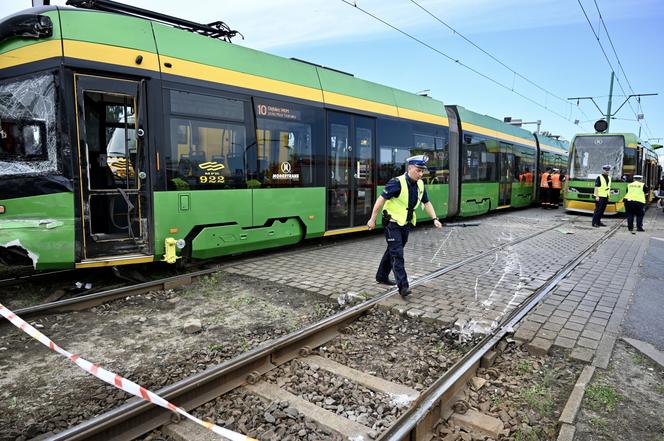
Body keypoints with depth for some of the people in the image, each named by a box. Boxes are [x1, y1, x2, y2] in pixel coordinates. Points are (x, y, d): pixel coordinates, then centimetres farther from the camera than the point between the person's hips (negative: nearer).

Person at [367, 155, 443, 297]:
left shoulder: (420, 184, 3)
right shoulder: (397, 183, -21)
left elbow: (426, 203, 14)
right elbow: (381, 199, -20)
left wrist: (435, 219, 5)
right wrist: (372, 219, -19)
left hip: (405, 224, 8)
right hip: (392, 224, -8)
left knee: (392, 251, 18)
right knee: (397, 254, -11)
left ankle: (382, 276, 33)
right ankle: (403, 286, -10)